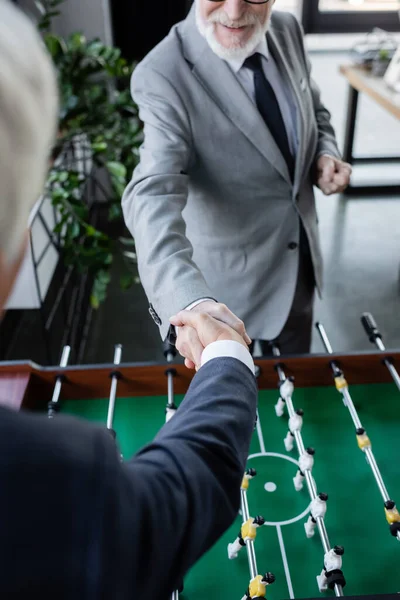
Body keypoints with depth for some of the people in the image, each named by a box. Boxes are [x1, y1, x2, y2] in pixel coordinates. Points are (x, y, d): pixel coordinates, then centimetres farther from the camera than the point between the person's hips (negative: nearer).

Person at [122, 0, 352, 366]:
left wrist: (325, 153, -10)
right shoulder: (163, 75, -25)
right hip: (229, 280, -5)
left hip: (301, 262, 6)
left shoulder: (288, 31, -5)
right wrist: (191, 300, -53)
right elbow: (153, 196, -37)